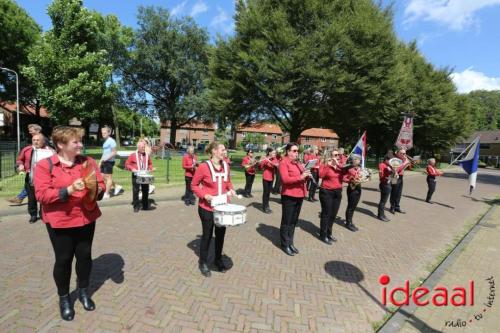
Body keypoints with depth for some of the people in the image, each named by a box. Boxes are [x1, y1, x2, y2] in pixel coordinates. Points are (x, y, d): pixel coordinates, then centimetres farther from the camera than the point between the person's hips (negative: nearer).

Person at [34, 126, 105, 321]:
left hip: (86, 219, 3)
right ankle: (64, 298, 32)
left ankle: (83, 291, 35)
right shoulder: (45, 165, -8)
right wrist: (69, 190, -28)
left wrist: (97, 189, -19)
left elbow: (101, 184, 4)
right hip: (60, 222, -3)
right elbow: (41, 195, -15)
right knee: (63, 259, 10)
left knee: (85, 255, 13)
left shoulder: (88, 162, 2)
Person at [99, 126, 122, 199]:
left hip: (109, 161, -9)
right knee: (103, 176, 11)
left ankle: (106, 194, 8)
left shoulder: (111, 141, -12)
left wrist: (106, 159, -21)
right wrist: (100, 161, 20)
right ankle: (117, 187, 22)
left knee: (108, 177, -1)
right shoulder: (105, 141, 16)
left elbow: (114, 152, -17)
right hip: (104, 162, 10)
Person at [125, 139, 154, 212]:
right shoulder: (133, 155, -2)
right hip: (136, 176, -3)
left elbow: (150, 164, 17)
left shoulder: (147, 155, 6)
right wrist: (132, 168, -16)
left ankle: (145, 206, 22)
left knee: (146, 191, 9)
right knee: (135, 191, 1)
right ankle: (136, 207, 12)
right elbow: (127, 164, 0)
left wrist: (151, 168, -2)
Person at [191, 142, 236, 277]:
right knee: (207, 235, 10)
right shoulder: (203, 167, -15)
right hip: (207, 208, -5)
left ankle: (218, 259, 39)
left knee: (220, 234, 17)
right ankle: (203, 263, 31)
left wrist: (231, 190, -4)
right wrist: (205, 195, -20)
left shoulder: (226, 166, 1)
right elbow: (194, 185, -7)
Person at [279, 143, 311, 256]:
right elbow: (285, 179, -21)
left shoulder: (298, 163, 15)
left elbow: (303, 176, 22)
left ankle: (290, 243, 28)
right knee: (286, 221, 4)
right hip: (289, 196, -8)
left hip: (300, 195, 8)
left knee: (294, 221, 16)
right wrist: (300, 177, -27)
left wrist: (307, 175, 0)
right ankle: (285, 245, 15)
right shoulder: (283, 163, -10)